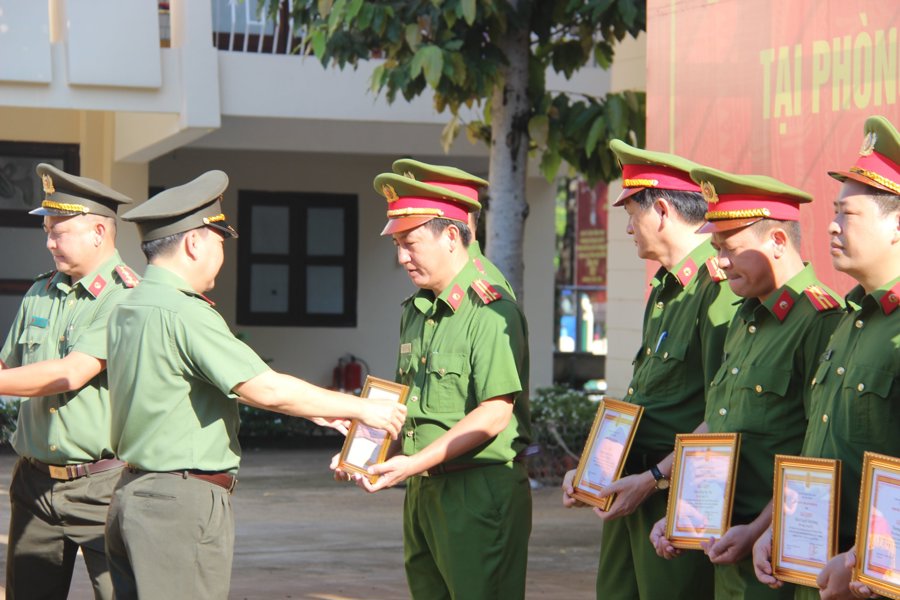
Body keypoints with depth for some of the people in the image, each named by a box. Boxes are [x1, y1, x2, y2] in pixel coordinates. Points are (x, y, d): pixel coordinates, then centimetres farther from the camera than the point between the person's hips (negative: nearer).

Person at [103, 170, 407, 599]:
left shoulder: (126, 310, 13)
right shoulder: (184, 314, -17)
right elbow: (267, 390, -19)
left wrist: (311, 407, 19)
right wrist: (361, 409, -8)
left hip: (133, 493, 9)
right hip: (182, 503, -9)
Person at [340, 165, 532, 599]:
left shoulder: (491, 313, -13)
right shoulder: (414, 312, 14)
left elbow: (494, 415, -19)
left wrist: (416, 463, -21)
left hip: (480, 492, -8)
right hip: (422, 490, 8)